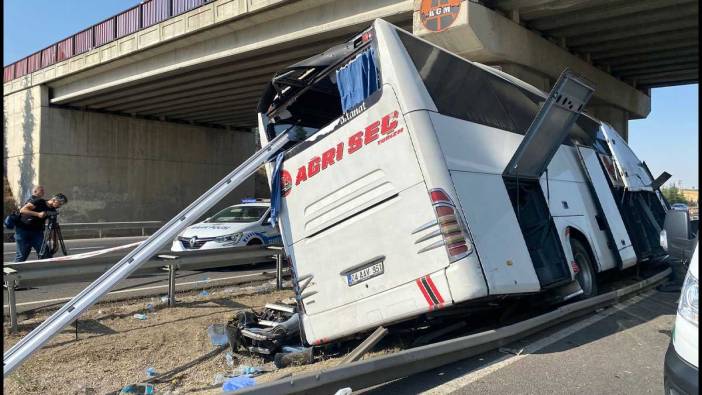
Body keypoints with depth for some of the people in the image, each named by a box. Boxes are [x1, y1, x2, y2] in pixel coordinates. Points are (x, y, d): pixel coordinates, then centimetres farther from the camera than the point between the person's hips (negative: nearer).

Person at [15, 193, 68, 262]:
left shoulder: (53, 211, 2)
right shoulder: (39, 202, -12)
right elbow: (22, 210, -21)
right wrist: (38, 214, -29)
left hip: (37, 231, 5)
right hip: (23, 230, -5)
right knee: (22, 255, -3)